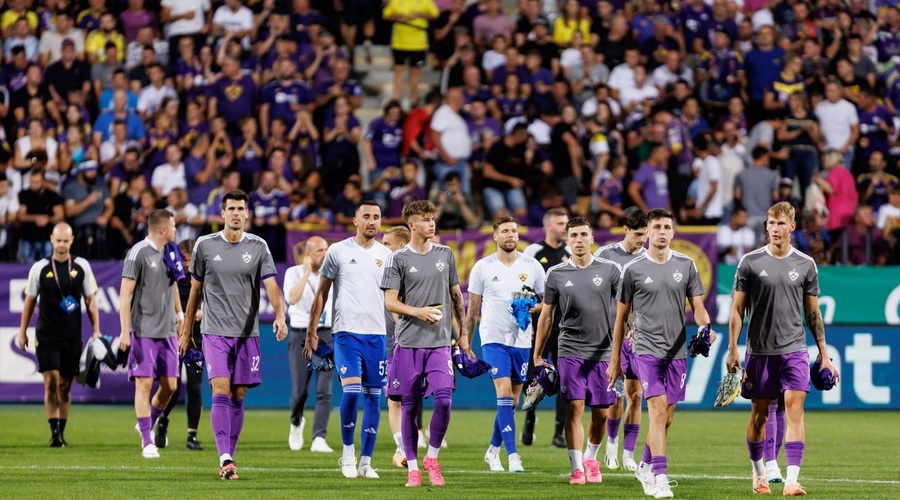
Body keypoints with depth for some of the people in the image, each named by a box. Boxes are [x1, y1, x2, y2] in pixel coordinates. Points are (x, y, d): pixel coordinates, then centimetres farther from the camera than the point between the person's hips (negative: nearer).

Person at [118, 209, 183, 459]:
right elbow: (125, 294, -11)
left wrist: (179, 314, 20)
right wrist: (125, 331, -16)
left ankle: (148, 424, 27)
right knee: (144, 383, -6)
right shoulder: (138, 253, -9)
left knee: (169, 386, 5)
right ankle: (147, 441, -2)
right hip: (143, 332, -7)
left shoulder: (169, 253, 13)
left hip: (167, 331, 7)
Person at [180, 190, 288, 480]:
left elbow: (271, 285, -6)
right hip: (215, 333, -2)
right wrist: (186, 332, 13)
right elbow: (195, 291, 11)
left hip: (247, 333, 2)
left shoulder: (258, 247, 3)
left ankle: (229, 458, 14)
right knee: (221, 392, -14)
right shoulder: (205, 245, 3)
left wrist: (280, 316, -24)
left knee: (238, 397, 5)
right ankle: (225, 459, -21)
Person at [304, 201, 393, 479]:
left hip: (377, 334, 3)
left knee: (373, 398, 2)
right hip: (346, 332, -3)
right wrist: (312, 332, 1)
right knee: (352, 390, -17)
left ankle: (365, 462, 9)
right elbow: (321, 293, 5)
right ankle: (347, 451, 1)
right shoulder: (339, 251, 1)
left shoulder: (386, 256, 9)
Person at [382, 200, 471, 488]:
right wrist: (417, 312, -19)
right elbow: (390, 302, -4)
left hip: (440, 342, 2)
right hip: (408, 342, -2)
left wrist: (463, 332, 16)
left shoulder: (445, 255, 11)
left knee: (444, 399, -12)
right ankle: (412, 467, 9)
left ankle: (432, 458, 6)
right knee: (409, 406, 1)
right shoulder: (399, 259, 0)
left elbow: (456, 295, 18)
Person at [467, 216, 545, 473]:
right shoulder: (483, 267, 1)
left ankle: (493, 450, 26)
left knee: (512, 400, 8)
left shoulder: (532, 266, 4)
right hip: (493, 338, -3)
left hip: (522, 339, 3)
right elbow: (473, 308, 6)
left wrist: (533, 308, -13)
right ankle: (512, 455, -17)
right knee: (504, 393, -15)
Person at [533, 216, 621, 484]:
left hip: (603, 351, 1)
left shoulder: (609, 269, 2)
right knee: (575, 407, -11)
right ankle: (577, 468, -7)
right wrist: (537, 356, 9)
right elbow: (546, 316, 10)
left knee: (601, 413, 4)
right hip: (570, 351, -1)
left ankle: (591, 459, 28)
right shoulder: (556, 274, 4)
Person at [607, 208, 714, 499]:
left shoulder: (686, 265, 7)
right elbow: (621, 317, 7)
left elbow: (698, 306, 8)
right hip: (647, 349, -3)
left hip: (677, 352, 3)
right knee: (658, 409, -16)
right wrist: (615, 360, 8)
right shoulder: (633, 269, 0)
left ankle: (645, 467, 30)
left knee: (666, 418, 9)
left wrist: (705, 328, -15)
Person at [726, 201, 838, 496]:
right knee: (759, 414, 8)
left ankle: (792, 480, -17)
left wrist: (824, 353, 8)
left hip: (794, 350, 0)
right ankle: (759, 473, 28)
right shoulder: (750, 262, 1)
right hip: (759, 350, 0)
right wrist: (732, 349, -4)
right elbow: (737, 309, 3)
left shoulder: (805, 265, 5)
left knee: (795, 410, -12)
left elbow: (813, 313, 10)